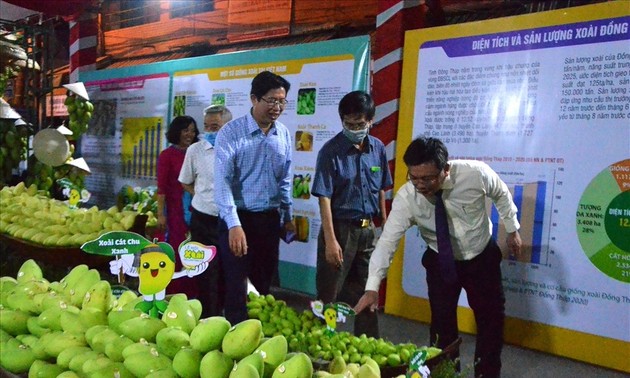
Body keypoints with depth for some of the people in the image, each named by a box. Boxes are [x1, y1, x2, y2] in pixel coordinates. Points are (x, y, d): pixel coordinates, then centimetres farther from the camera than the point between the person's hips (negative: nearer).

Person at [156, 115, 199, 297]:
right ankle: (174, 292, 14)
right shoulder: (167, 155, -3)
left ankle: (192, 291, 18)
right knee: (176, 250, 4)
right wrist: (161, 214, -11)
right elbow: (162, 187, -6)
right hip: (175, 209, -4)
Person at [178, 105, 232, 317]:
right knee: (206, 274, 5)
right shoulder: (195, 150, 1)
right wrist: (202, 196, 2)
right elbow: (186, 183, 14)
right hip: (204, 220, 0)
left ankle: (221, 316, 31)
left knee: (228, 274, 12)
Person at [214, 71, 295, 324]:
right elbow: (222, 180, -19)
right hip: (239, 217, -5)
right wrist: (234, 224, -27)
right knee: (236, 284, 3)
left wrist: (287, 215, 16)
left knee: (265, 283, 15)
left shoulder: (284, 135, 4)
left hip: (270, 218, 5)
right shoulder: (231, 133, -12)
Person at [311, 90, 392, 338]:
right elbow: (324, 198, -15)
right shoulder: (331, 151, -12)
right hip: (341, 229, -5)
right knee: (328, 294, 5)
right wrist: (330, 240, -21)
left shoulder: (378, 149, 4)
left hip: (369, 230, 5)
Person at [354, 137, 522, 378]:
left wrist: (512, 229, 5)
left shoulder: (476, 173, -28)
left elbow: (501, 194, -6)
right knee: (442, 321, -1)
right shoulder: (406, 198, -28)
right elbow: (387, 241, -28)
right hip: (441, 261, -1)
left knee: (492, 317, 11)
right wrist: (372, 287, -35)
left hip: (483, 257, 1)